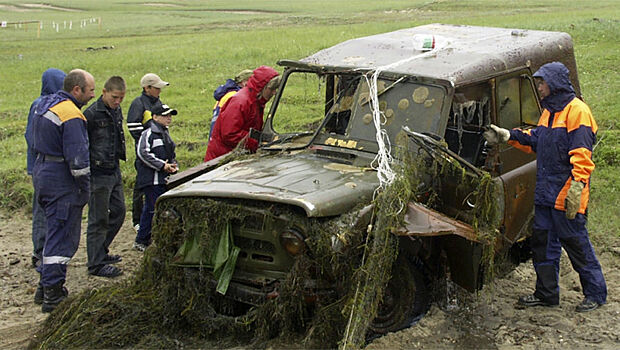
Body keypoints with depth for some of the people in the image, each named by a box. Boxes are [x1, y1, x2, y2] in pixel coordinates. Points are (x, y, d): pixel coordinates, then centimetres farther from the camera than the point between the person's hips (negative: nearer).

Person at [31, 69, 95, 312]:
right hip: (62, 182, -10)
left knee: (55, 233, 20)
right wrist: (85, 189, -12)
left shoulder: (44, 105, 11)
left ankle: (45, 287, 26)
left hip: (42, 174, 10)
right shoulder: (71, 116, -20)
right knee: (62, 237, -2)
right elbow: (77, 157, -23)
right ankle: (52, 295, 3)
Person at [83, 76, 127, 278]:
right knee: (98, 219, -2)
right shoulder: (91, 114, -17)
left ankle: (101, 251, 31)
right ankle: (96, 264, 6)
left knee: (118, 211, 16)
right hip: (98, 174, -9)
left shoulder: (116, 110, 9)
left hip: (114, 171, 9)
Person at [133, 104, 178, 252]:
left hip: (164, 179, 8)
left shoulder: (166, 134, 19)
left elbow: (172, 154, 28)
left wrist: (173, 165, 7)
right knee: (152, 209, -8)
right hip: (151, 180, -8)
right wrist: (162, 165, -18)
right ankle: (141, 241, 0)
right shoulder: (148, 133, -9)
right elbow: (143, 153, -18)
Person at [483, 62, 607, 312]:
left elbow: (581, 153, -19)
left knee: (576, 243, 0)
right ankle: (546, 293, 24)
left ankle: (596, 293, 15)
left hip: (566, 194, -9)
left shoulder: (576, 111, -13)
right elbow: (535, 141, 22)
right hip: (545, 191, 9)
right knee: (542, 242, 13)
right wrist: (509, 136, 11)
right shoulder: (549, 111, 16)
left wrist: (576, 185, -26)